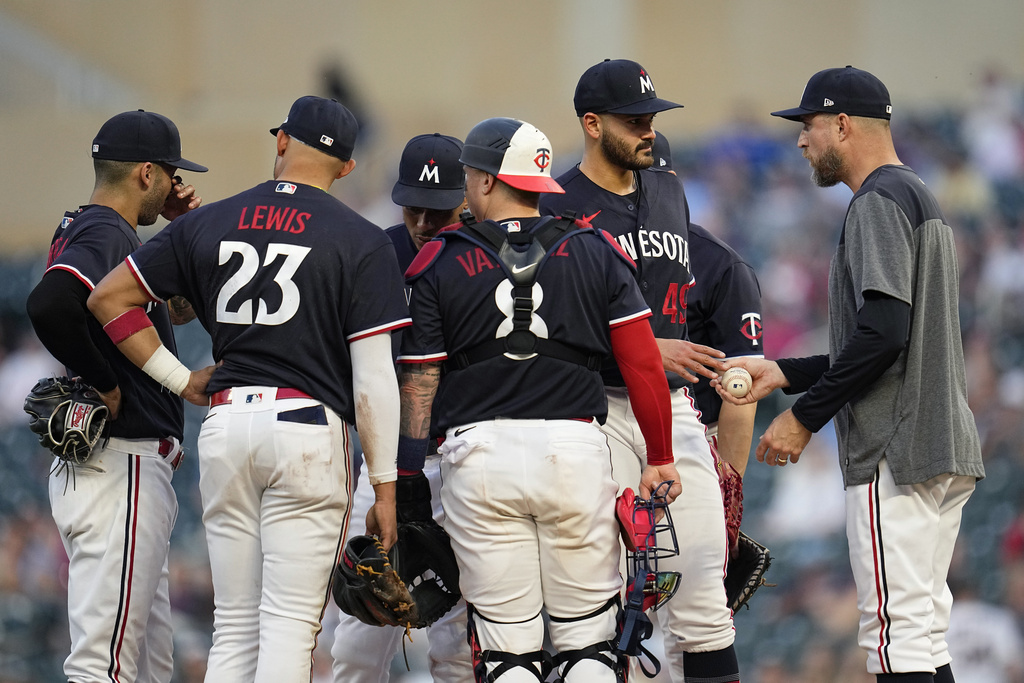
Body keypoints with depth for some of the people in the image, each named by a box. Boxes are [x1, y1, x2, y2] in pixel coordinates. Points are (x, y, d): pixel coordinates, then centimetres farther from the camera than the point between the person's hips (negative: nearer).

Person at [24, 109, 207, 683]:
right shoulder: (108, 236, -13)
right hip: (122, 468, -11)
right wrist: (107, 388, -21)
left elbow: (180, 307, 30)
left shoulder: (82, 231, 18)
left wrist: (189, 226, 17)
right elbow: (49, 306, -34)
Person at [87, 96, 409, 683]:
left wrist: (180, 381, 14)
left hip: (226, 423, 4)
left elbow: (109, 298, 13)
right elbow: (373, 378, -7)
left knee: (235, 627, 10)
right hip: (311, 426, -4)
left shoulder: (207, 224, 10)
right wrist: (384, 486, -2)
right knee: (291, 623, -4)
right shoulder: (361, 241, -2)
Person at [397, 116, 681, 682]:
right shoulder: (594, 253, 6)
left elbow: (419, 384, 2)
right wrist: (660, 460, 9)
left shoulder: (440, 264, 2)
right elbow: (643, 365, 2)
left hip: (478, 450, -1)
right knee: (588, 638, 6)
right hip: (574, 445, 1)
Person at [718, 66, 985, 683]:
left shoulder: (879, 200, -9)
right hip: (948, 448, 10)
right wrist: (782, 373, 22)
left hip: (898, 454, -10)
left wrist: (805, 416, -14)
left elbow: (883, 333, -21)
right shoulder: (923, 198, 23)